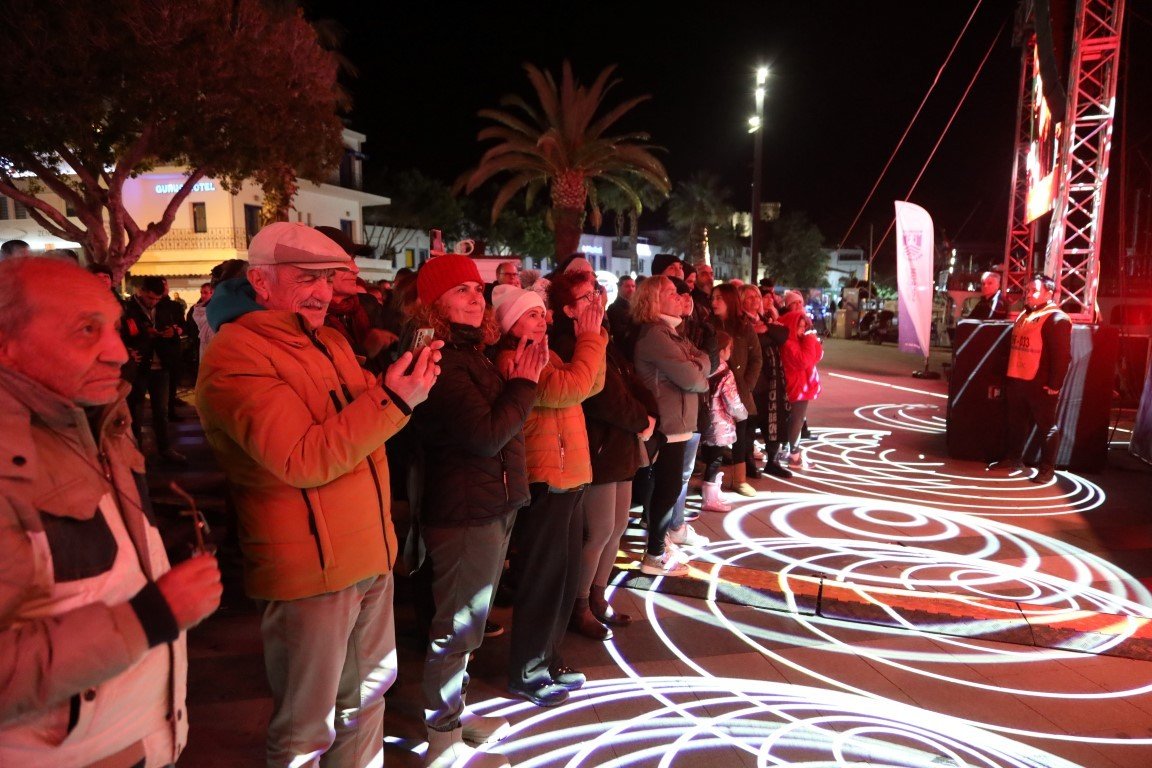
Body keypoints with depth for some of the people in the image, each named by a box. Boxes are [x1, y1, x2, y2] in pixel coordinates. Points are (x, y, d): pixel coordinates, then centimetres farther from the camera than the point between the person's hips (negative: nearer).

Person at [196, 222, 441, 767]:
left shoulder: (329, 341, 11)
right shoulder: (235, 358, -16)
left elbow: (362, 421, 19)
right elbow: (303, 460, -24)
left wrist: (410, 379, 0)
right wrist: (393, 398, -28)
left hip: (370, 553, 8)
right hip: (309, 568, -8)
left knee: (368, 694, 21)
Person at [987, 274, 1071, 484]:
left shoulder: (1057, 319, -11)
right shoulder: (1023, 316, 17)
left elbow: (1063, 356, -16)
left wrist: (1054, 385, -18)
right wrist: (1009, 375, 19)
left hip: (1041, 384, -8)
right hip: (1017, 380, 9)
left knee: (1047, 426, 2)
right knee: (1016, 423, 17)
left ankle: (1047, 468, 8)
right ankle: (1013, 458, 30)